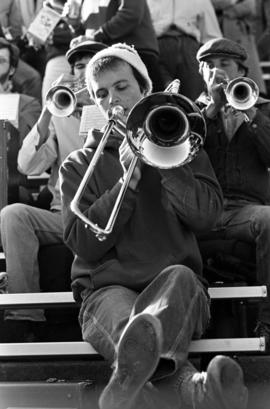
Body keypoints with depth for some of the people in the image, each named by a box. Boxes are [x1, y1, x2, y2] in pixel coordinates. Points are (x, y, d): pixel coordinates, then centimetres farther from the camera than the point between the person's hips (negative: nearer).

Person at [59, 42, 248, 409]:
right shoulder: (78, 165, 17)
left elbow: (206, 216, 1)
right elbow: (84, 245, 0)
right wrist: (127, 181, -8)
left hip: (177, 290, 1)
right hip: (108, 287, 0)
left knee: (180, 277, -38)